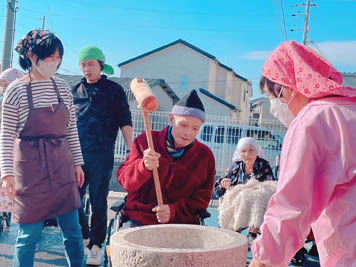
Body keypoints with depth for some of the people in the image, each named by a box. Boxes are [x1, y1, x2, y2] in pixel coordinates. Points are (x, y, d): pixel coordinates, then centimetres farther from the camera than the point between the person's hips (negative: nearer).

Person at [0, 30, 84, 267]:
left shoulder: (63, 87, 6)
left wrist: (77, 163, 11)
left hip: (62, 166, 4)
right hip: (30, 168, -4)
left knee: (73, 231, 9)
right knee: (29, 235, 2)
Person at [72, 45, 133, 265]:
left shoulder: (114, 90, 3)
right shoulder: (75, 91, 13)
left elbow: (125, 122, 1)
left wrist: (131, 150, -8)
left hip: (102, 154, -3)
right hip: (77, 153, 4)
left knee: (98, 201, 1)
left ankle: (96, 245, 12)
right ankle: (84, 235, 26)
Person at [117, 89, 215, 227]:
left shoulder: (205, 156, 5)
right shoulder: (145, 141, 4)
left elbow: (201, 198, 4)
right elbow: (124, 179, -2)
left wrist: (173, 210, -15)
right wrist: (144, 166, -24)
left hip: (182, 221, 2)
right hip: (139, 218, -1)